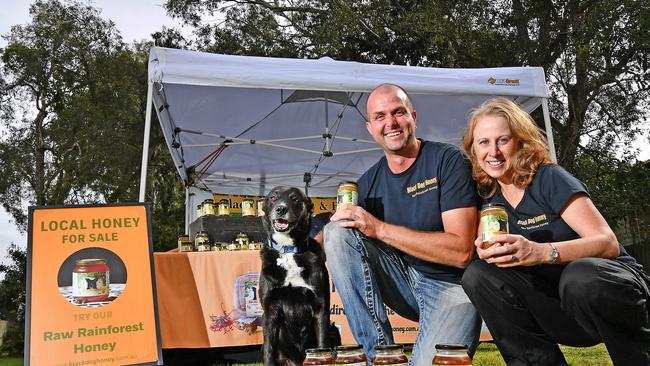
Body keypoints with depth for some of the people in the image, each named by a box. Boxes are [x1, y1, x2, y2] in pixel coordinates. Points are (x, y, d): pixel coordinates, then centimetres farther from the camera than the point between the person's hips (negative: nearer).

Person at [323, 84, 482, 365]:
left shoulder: (447, 160, -11)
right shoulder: (367, 183, 3)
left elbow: (461, 252, -20)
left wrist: (380, 228, -22)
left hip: (451, 286, -5)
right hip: (403, 282, 5)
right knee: (337, 232, -15)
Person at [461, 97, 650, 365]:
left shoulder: (550, 179, -13)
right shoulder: (489, 195, 3)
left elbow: (608, 243, -22)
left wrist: (540, 252, -39)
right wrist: (488, 251, -21)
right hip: (561, 307, 5)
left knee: (580, 275, -39)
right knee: (478, 275, -16)